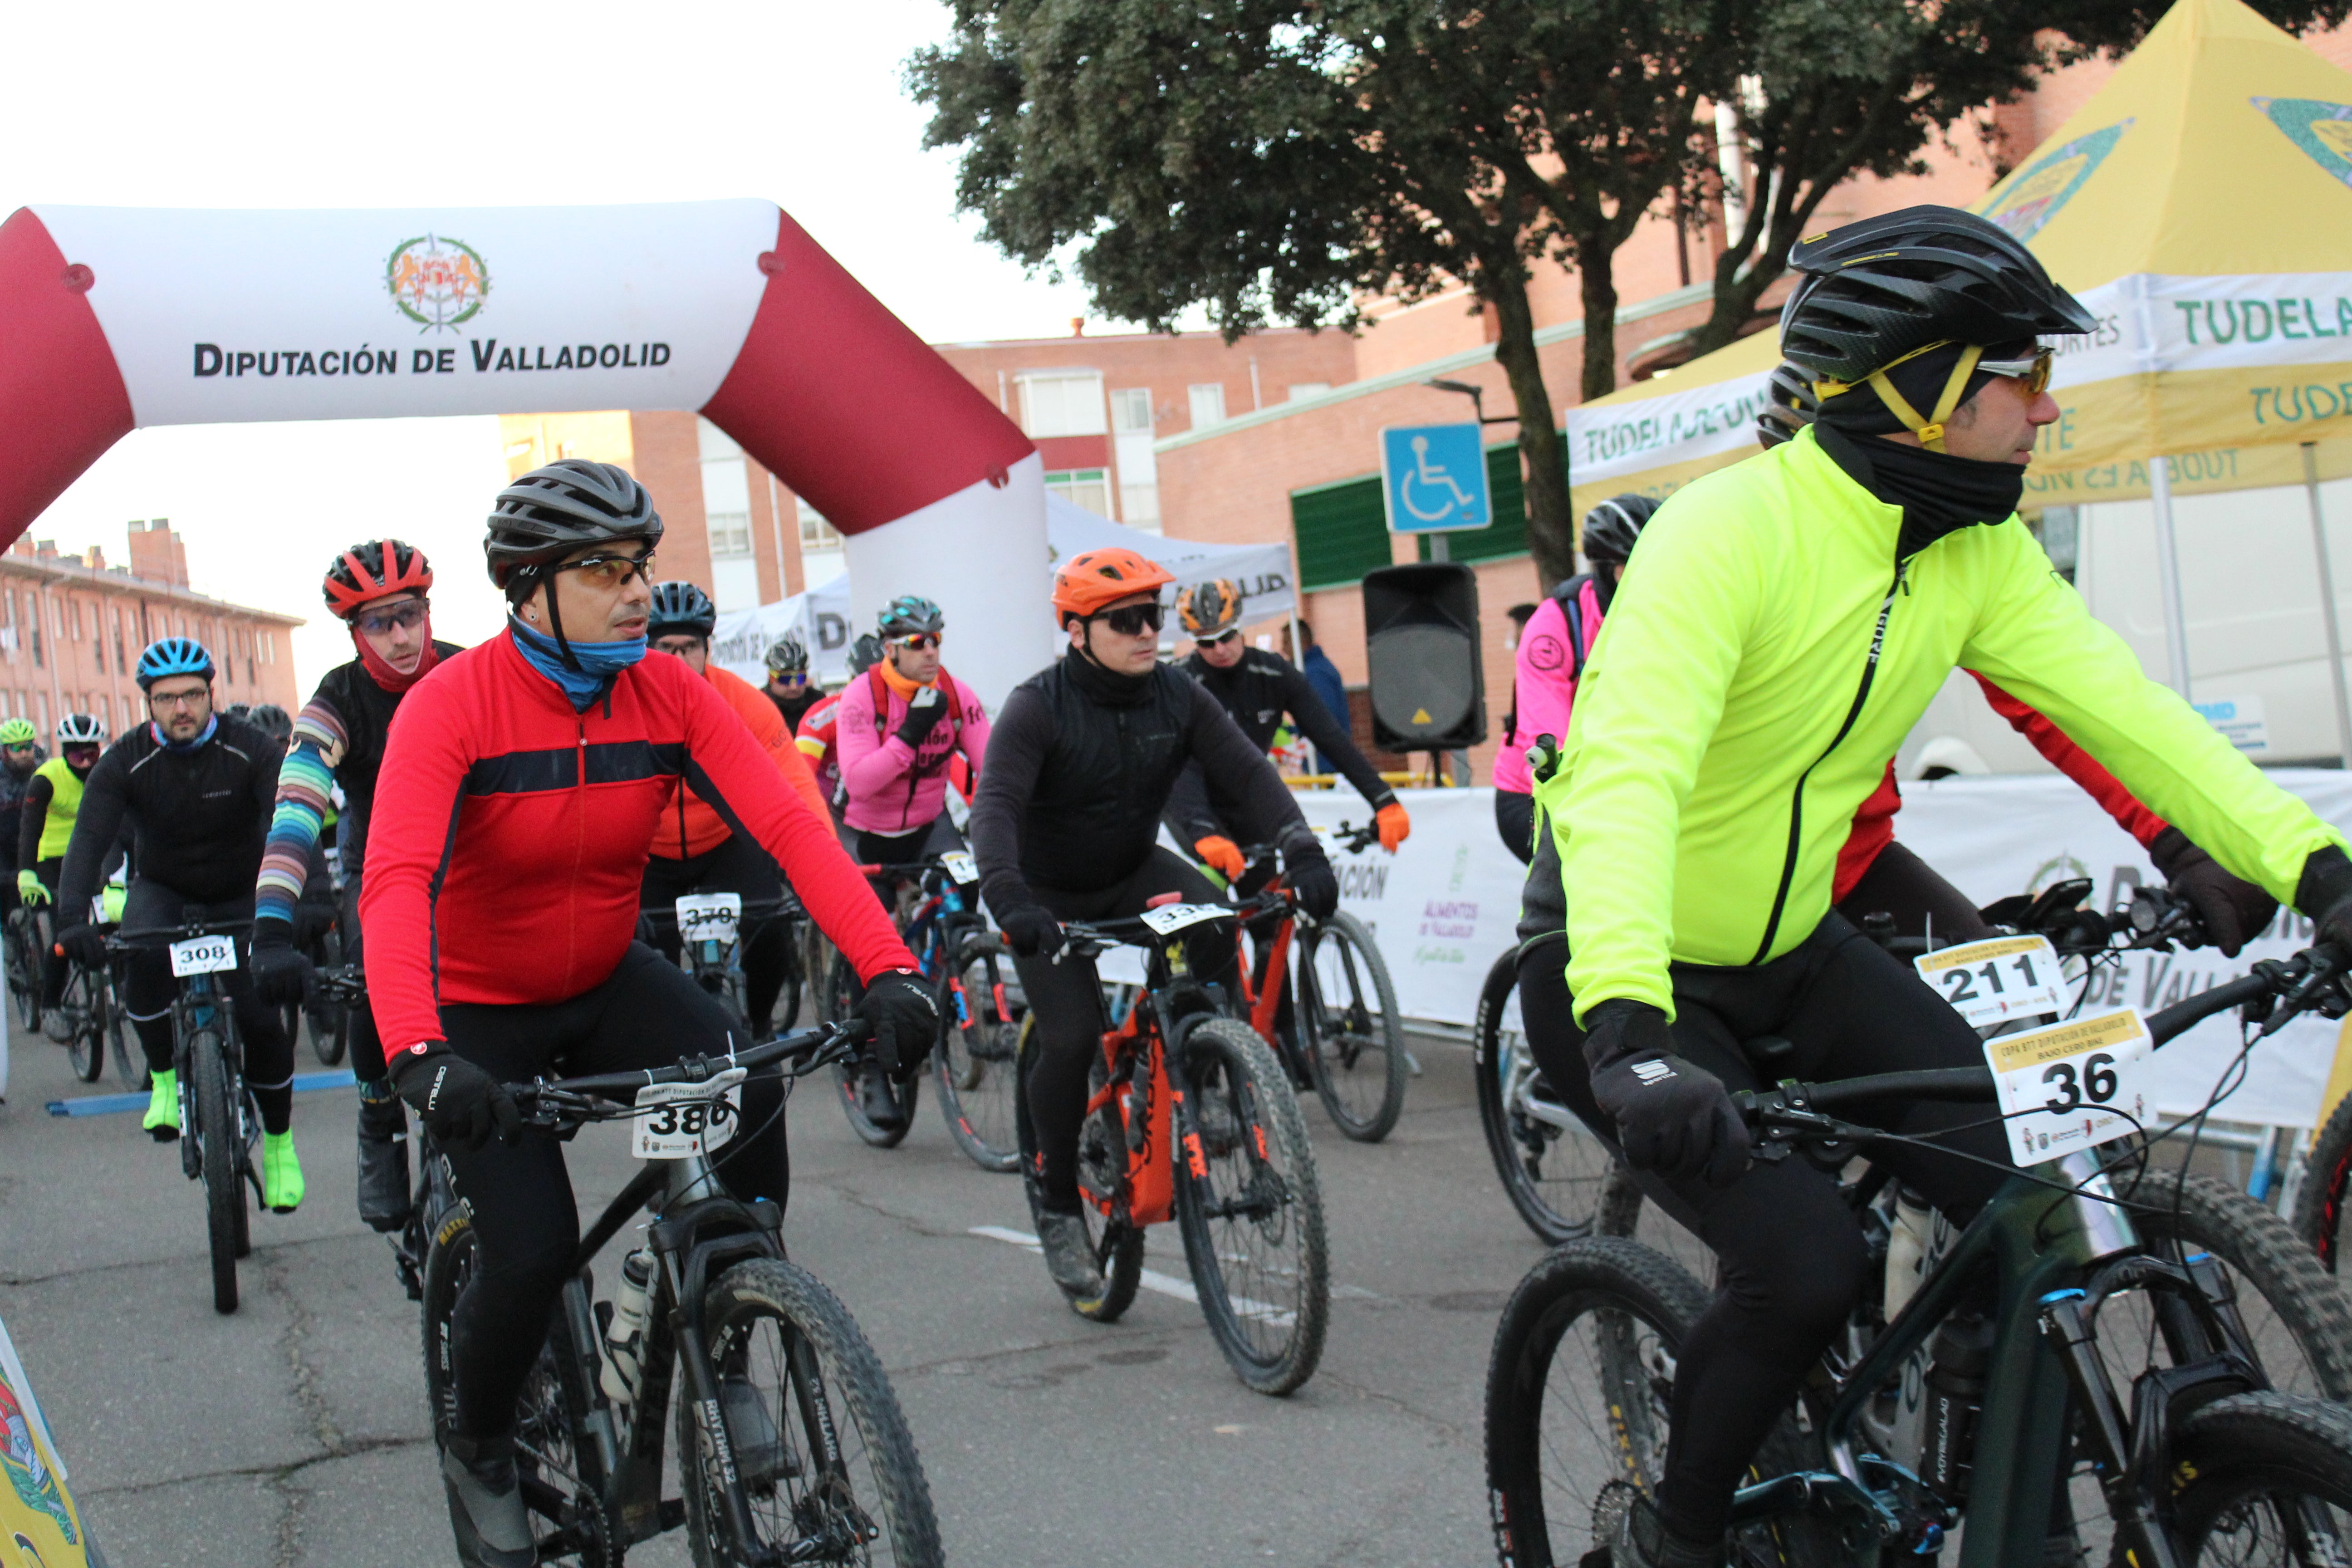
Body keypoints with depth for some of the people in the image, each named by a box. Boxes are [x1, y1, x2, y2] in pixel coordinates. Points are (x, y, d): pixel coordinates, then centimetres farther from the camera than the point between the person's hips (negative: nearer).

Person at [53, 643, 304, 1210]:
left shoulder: (252, 751, -20)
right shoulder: (124, 763, -17)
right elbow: (88, 839, -28)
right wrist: (73, 919, -46)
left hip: (240, 897, -1)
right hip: (162, 891, 1)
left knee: (261, 1018, -13)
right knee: (143, 958, -33)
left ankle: (279, 1142, 8)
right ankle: (164, 1078, -11)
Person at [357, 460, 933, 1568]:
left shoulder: (669, 695, -12)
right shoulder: (453, 706, -23)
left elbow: (788, 822, -22)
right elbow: (395, 883, -37)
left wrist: (887, 968, -37)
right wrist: (417, 1056, -53)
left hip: (609, 984, 3)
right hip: (482, 1015, -3)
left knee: (749, 1089, -24)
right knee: (535, 1251, -15)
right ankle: (479, 1453, 17)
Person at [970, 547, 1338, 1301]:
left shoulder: (1177, 695, -10)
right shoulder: (1038, 707, -22)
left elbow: (1248, 771, -16)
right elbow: (996, 805, -34)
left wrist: (1301, 850, -34)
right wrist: (1008, 898, -52)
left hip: (1134, 872, 3)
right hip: (1051, 895, -3)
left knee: (1213, 924, -28)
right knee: (1072, 1039, -18)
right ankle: (1057, 1202, 3)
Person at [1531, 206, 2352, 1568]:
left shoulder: (1981, 552, -4)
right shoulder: (1731, 531, -28)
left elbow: (2119, 703, -11)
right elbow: (1626, 772, -41)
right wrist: (1625, 1027, -55)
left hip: (1794, 948, 7)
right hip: (1631, 978, -7)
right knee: (1807, 1263, -21)